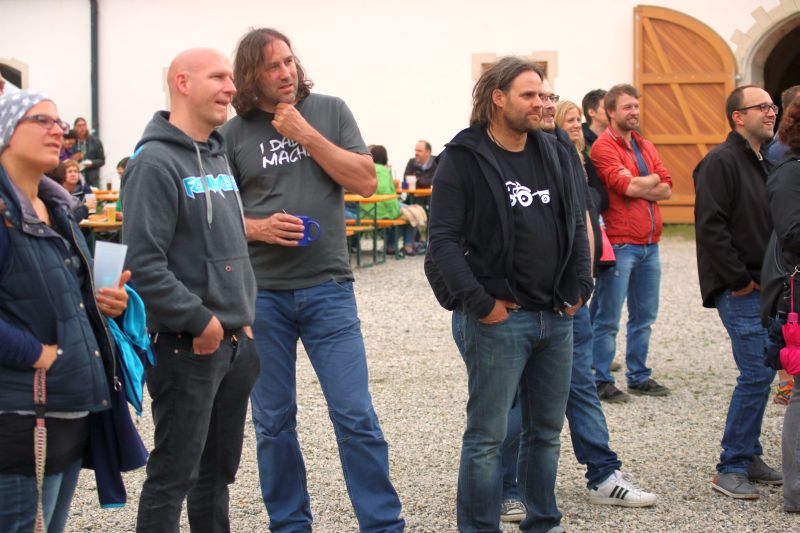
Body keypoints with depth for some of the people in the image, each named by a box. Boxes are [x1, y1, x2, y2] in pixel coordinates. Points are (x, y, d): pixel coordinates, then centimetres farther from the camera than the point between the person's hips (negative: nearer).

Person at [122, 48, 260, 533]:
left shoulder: (219, 155, 14)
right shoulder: (156, 161, -13)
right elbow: (144, 264, -21)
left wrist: (244, 318, 12)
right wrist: (200, 321, -18)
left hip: (236, 344, 8)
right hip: (187, 347, -8)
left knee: (218, 473, 17)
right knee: (173, 477, -2)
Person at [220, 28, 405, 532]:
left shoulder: (330, 111, 3)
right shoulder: (233, 133, 2)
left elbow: (366, 180, -5)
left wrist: (306, 134, -11)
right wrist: (257, 228, -13)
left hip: (328, 287, -1)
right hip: (261, 294, 1)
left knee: (357, 417, -2)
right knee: (273, 422, 9)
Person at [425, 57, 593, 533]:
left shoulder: (555, 154, 11)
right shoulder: (464, 158, -8)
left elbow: (577, 225, 17)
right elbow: (444, 239, -13)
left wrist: (579, 289, 6)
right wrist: (480, 302, -16)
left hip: (556, 316, 6)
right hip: (498, 317, -6)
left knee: (547, 429, 15)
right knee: (488, 435, 0)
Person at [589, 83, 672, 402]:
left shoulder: (645, 146, 16)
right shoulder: (604, 146, -7)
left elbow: (667, 189, 8)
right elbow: (627, 186, -19)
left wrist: (639, 187, -9)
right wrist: (652, 179, 0)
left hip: (649, 244, 8)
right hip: (620, 243, -7)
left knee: (644, 316, 13)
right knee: (608, 319, -1)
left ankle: (639, 377, 24)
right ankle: (602, 381, 7)